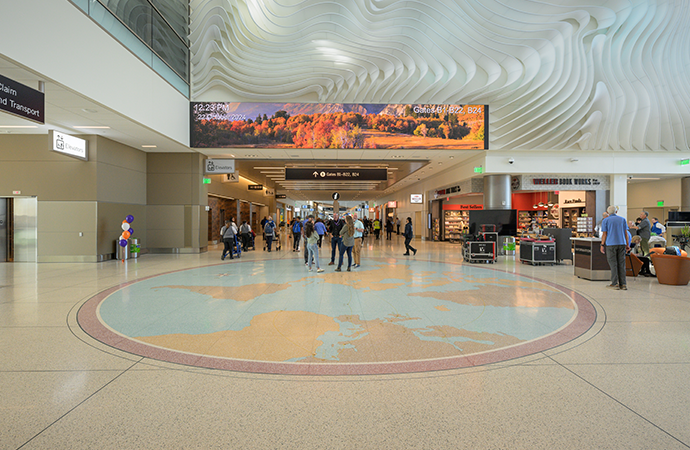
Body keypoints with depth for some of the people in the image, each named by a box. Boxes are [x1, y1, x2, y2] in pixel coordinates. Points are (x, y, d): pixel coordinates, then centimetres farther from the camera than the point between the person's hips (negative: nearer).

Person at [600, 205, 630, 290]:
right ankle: (623, 284, 6)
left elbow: (604, 234, -4)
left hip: (611, 244, -3)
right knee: (621, 264, 5)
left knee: (613, 264, -1)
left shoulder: (606, 220, 0)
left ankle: (615, 284, -1)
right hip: (621, 244, 3)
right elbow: (626, 233, 9)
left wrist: (602, 245, 0)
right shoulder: (622, 219, 10)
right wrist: (627, 244, 13)